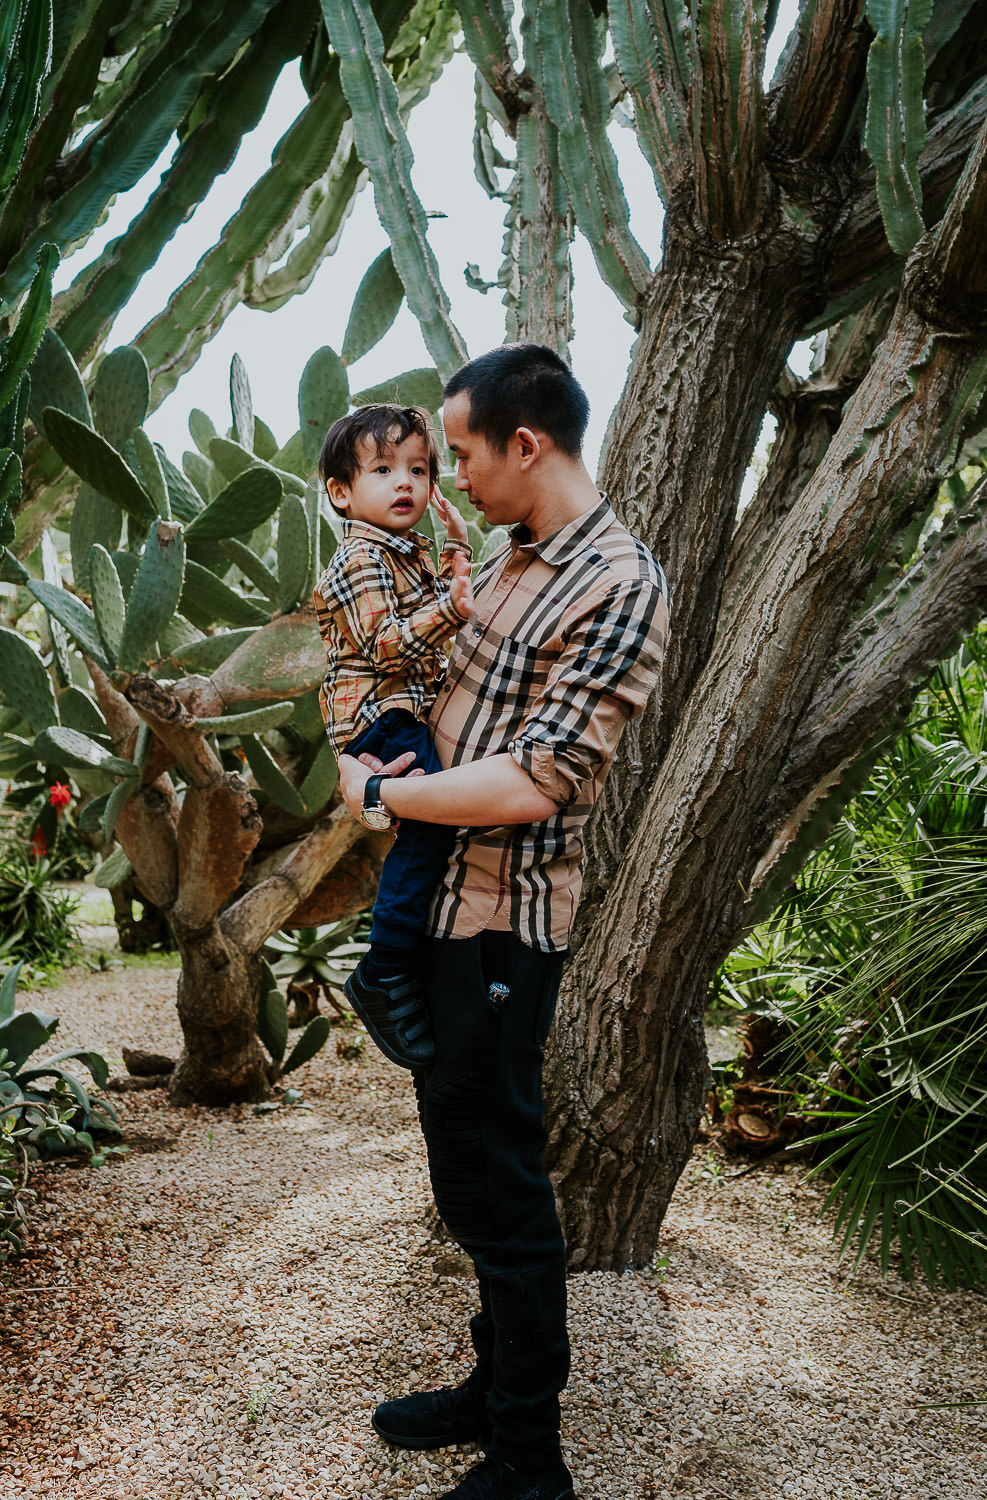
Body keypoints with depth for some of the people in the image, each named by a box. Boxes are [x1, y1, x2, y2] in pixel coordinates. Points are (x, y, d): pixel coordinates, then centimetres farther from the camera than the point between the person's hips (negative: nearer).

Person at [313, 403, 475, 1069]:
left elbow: (428, 615, 35)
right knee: (433, 816, -25)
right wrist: (448, 611, -36)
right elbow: (385, 646, -23)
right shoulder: (361, 558, -13)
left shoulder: (414, 551, 18)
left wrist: (458, 548, 25)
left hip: (412, 710, 11)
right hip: (378, 716, -11)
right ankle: (385, 975, -19)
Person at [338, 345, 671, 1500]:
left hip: (502, 927, -9)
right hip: (440, 903, 9)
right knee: (466, 1163, 19)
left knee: (496, 1181, 1)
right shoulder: (509, 562, 10)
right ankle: (495, 1390, 38)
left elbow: (530, 786, -25)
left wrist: (378, 793, -13)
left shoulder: (621, 589, -19)